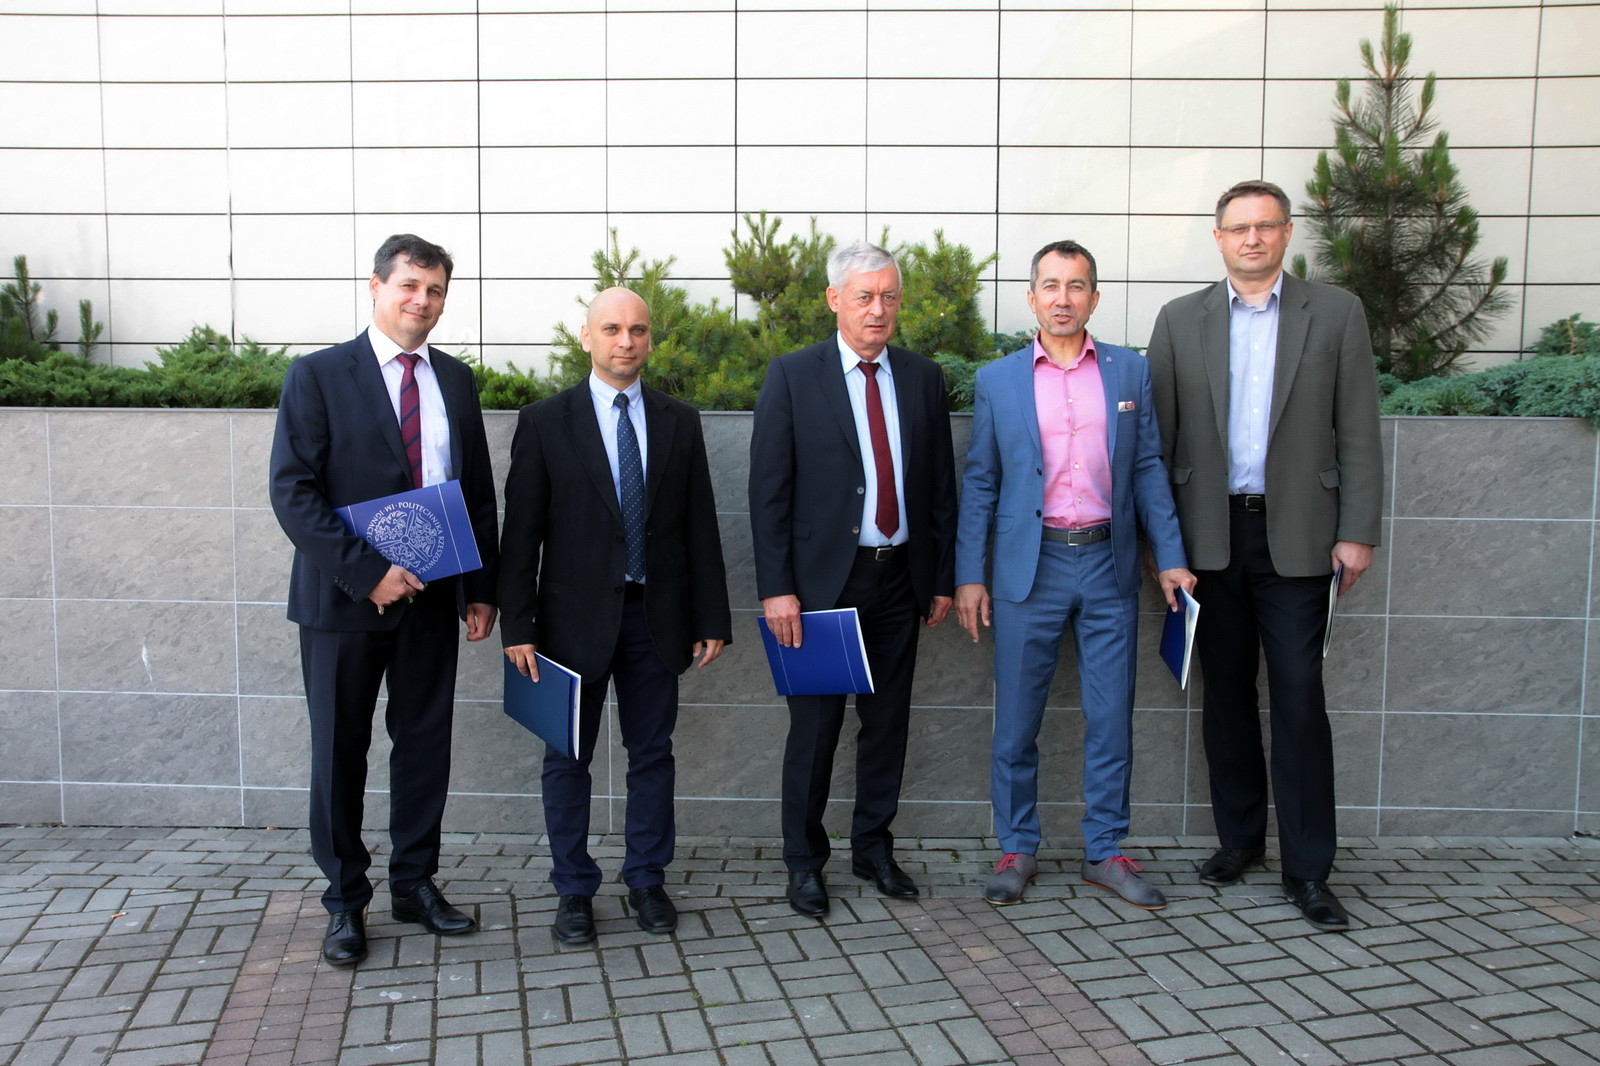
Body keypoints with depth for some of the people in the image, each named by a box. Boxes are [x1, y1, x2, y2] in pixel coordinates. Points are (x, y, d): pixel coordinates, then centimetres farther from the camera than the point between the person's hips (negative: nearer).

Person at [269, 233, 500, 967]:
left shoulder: (455, 381, 9)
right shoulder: (318, 376, -4)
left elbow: (478, 492, 11)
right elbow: (292, 492, -11)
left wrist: (482, 590, 5)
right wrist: (366, 572, -19)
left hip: (431, 598, 4)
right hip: (345, 599, -4)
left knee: (426, 742, 10)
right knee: (339, 752, 7)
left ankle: (415, 884, 26)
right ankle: (345, 901, 22)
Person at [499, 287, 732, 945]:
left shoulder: (679, 422, 5)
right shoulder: (545, 422, -2)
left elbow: (700, 527, 5)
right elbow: (521, 532, -3)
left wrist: (712, 619, 2)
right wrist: (518, 627, -8)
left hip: (655, 614, 2)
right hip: (575, 614, -2)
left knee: (653, 754, 11)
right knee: (568, 758, 8)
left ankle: (647, 881, 27)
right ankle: (574, 890, 23)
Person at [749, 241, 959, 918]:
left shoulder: (922, 378, 7)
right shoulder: (792, 376, -3)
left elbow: (942, 484, 9)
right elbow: (767, 490, -7)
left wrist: (944, 578, 6)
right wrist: (776, 588, -13)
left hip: (900, 577, 4)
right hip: (823, 578, -3)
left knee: (888, 721, 12)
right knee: (816, 725, 4)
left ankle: (874, 849, 29)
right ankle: (804, 862, 21)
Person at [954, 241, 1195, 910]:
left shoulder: (1131, 372, 7)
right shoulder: (998, 381, 4)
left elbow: (1148, 469, 8)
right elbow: (979, 484, 4)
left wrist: (1170, 558, 1)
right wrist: (970, 576, -1)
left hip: (1108, 564, 1)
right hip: (1030, 568, -1)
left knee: (1111, 720, 7)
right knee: (1016, 722, 5)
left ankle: (1105, 852, 21)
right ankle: (1017, 850, 20)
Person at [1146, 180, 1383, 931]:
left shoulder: (1335, 313, 4)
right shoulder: (1180, 321, 6)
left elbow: (1358, 431, 2)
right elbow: (1158, 436, 4)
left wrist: (1357, 531, -4)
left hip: (1296, 535, -1)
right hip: (1210, 536, 2)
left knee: (1298, 696, -1)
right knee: (1226, 691, 11)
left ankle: (1307, 868, 9)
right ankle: (1239, 837, 26)